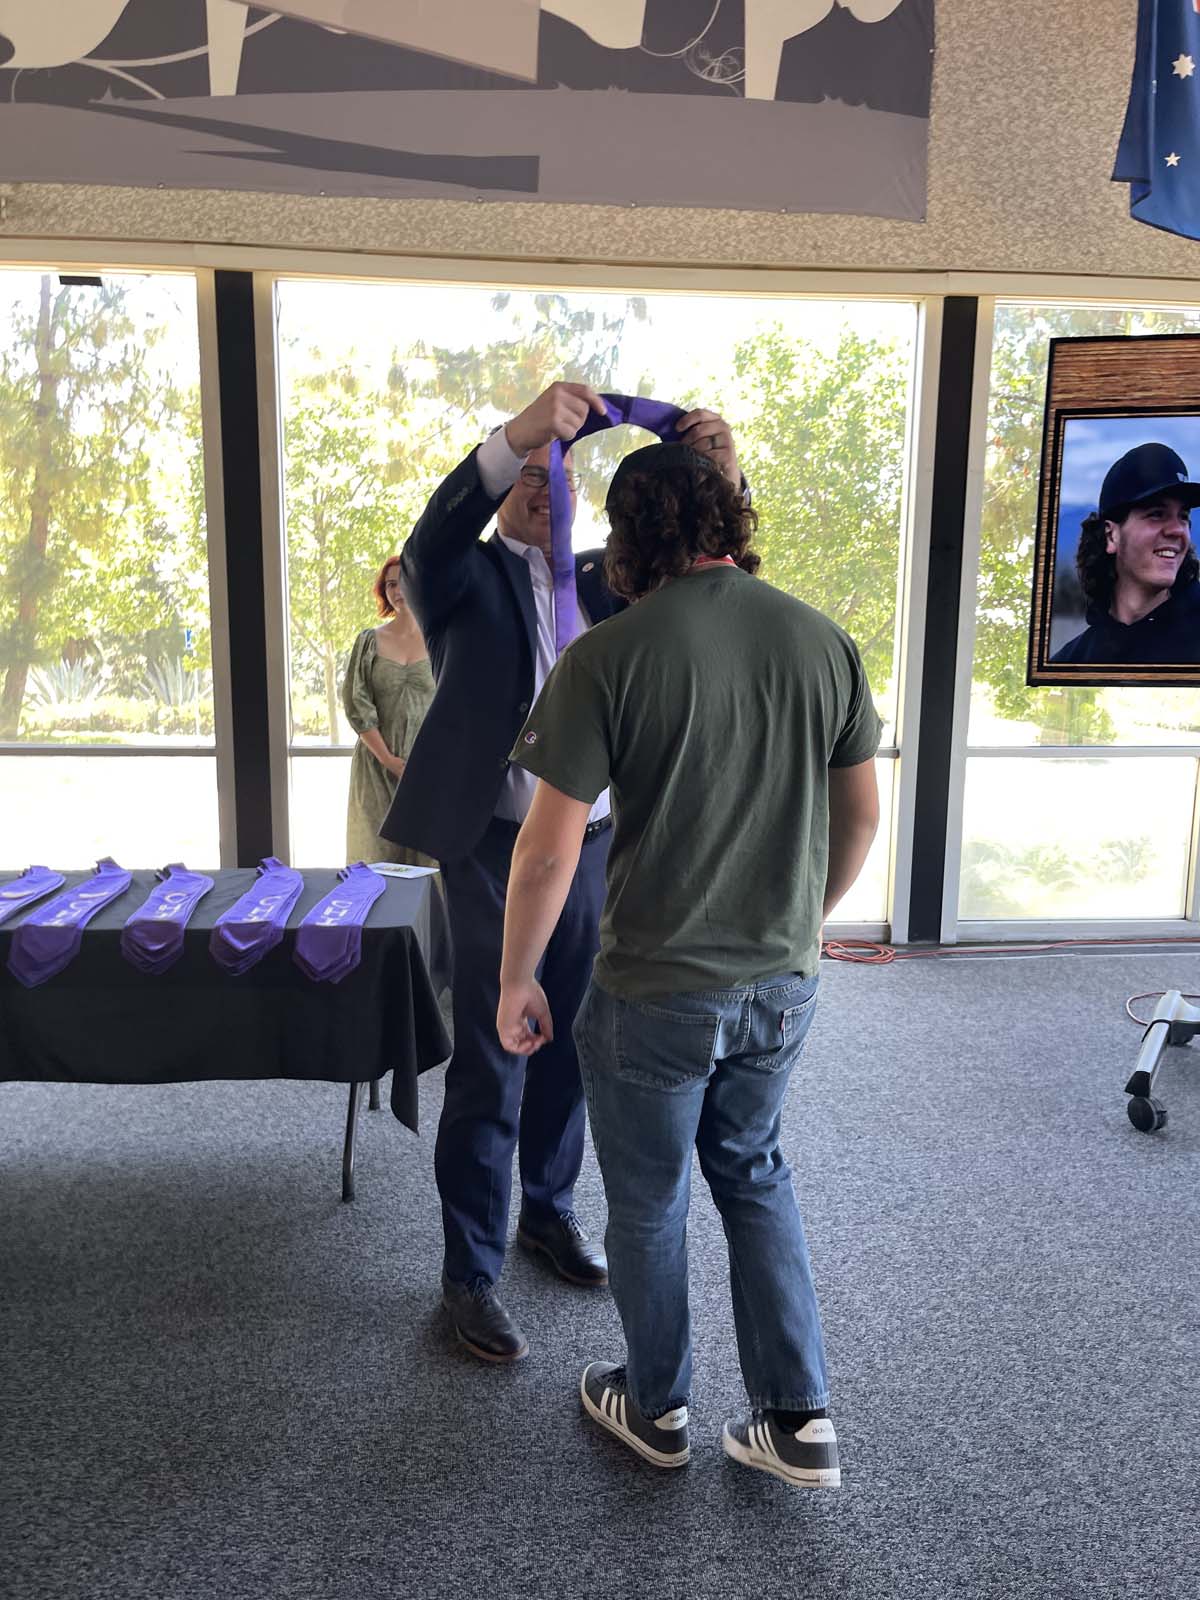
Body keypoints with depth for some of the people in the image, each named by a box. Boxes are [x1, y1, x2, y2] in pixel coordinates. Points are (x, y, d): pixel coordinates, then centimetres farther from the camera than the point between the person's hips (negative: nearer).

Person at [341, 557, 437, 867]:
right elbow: (356, 705, 0)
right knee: (379, 853, 1)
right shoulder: (368, 641, 6)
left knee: (429, 857, -3)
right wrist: (388, 759, -8)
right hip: (378, 762, 1)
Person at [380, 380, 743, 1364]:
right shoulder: (467, 577, 0)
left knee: (567, 1049, 17)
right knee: (488, 1066, 1)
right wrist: (520, 430, -36)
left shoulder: (600, 580, 12)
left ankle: (550, 1209, 37)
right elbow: (432, 538, -23)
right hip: (496, 849, -4)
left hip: (593, 845, 5)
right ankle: (471, 1272, 14)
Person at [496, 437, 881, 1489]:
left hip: (657, 992, -4)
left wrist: (516, 981, -2)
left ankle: (655, 1410, 40)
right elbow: (861, 816, 5)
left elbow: (550, 851, -16)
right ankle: (800, 1418, 29)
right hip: (784, 984, 5)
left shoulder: (610, 658, -17)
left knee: (648, 1202, 18)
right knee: (753, 1171, 26)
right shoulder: (823, 640, -3)